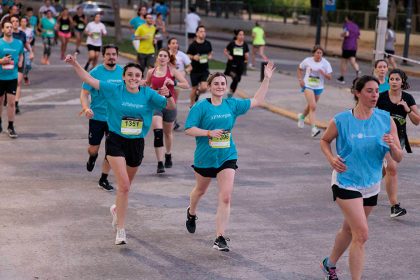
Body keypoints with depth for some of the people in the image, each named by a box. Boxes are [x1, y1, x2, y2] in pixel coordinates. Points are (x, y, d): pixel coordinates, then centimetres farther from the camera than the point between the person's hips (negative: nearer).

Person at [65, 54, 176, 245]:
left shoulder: (148, 94, -2)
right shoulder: (114, 90, -6)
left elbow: (171, 107, -3)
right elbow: (89, 80, -6)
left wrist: (168, 95, -23)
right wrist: (74, 64, -17)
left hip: (137, 144, 3)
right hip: (116, 142, -3)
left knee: (126, 184, 21)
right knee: (124, 185, -15)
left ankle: (117, 209, 54)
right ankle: (120, 230, -8)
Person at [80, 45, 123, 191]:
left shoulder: (122, 72, 1)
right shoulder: (95, 72, -10)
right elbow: (84, 93, -9)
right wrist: (86, 108, -27)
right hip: (97, 117, -2)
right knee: (93, 149, 7)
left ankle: (103, 179, 16)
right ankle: (92, 158, 45)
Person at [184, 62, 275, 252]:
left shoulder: (232, 105, 0)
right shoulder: (201, 107, -12)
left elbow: (257, 101, 8)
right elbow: (189, 130, -15)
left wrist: (266, 79, 2)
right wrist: (209, 132, -26)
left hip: (227, 157, 2)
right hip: (204, 157, -1)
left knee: (225, 197, -12)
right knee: (200, 190, 24)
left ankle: (220, 238, -9)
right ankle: (191, 213, 57)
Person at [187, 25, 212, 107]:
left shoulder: (208, 44, 0)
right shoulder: (193, 45, -11)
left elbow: (210, 52, 17)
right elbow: (187, 56, -4)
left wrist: (210, 56, -4)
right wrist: (193, 57, -23)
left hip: (205, 70, 2)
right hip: (195, 70, -2)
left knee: (204, 88, -11)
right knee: (194, 88, 7)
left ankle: (198, 93, 24)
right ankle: (192, 105, 28)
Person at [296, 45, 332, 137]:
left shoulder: (325, 63, -6)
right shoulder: (307, 61, -7)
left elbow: (329, 77, -6)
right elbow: (299, 69, 10)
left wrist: (323, 73, -25)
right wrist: (300, 80, -2)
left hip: (318, 88, 3)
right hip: (308, 86, -3)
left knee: (310, 106, 20)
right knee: (313, 106, -19)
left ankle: (302, 116, 53)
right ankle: (313, 128, -22)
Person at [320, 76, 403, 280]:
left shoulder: (386, 119, -6)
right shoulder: (341, 121, -12)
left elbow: (398, 158, -4)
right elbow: (324, 141, 7)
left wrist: (392, 145, -25)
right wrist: (331, 158, -11)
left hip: (371, 185, 5)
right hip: (346, 182, -4)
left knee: (349, 229, 21)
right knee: (361, 233, -15)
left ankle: (330, 264, 46)